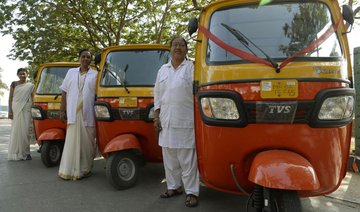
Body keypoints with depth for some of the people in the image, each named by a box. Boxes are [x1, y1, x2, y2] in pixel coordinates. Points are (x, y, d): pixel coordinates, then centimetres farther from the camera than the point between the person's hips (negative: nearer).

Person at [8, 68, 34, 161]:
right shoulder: (14, 84, 8)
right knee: (16, 130, 1)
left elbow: (32, 98, 10)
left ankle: (25, 152, 4)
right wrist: (10, 110, -4)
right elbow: (10, 98, 5)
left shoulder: (30, 85, 10)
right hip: (16, 109, 0)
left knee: (25, 130, -2)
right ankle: (15, 152, 5)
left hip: (26, 110, 0)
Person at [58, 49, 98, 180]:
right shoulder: (71, 72, 16)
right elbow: (64, 93, 13)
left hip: (88, 114, -1)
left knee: (86, 141, 1)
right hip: (73, 113, 2)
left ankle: (85, 169, 10)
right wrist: (62, 111, 7)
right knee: (72, 141, 2)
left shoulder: (95, 74, 9)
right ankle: (68, 170, 8)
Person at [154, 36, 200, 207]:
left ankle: (191, 192, 6)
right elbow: (157, 94, 16)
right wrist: (156, 117, 10)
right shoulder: (163, 69, 15)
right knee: (169, 157, 12)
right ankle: (173, 187, 27)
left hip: (185, 121, -5)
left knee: (187, 159, -3)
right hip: (166, 121, 5)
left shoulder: (192, 68, 0)